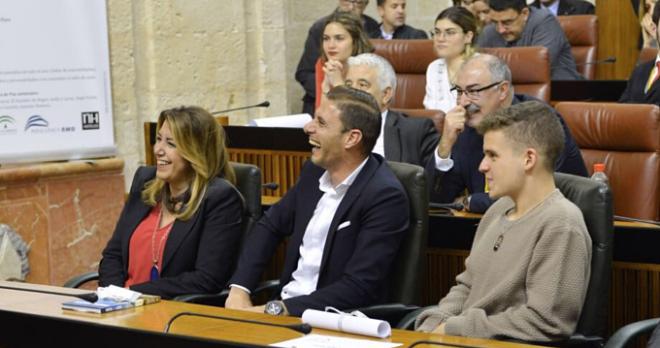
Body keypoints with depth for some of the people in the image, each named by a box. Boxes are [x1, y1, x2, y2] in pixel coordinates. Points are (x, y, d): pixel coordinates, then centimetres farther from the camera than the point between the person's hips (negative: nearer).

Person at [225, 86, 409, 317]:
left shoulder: (385, 196, -17)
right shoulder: (316, 171, 5)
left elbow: (358, 288, -22)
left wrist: (276, 309, -23)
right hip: (283, 306, 6)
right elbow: (270, 226, 17)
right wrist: (239, 289, 1)